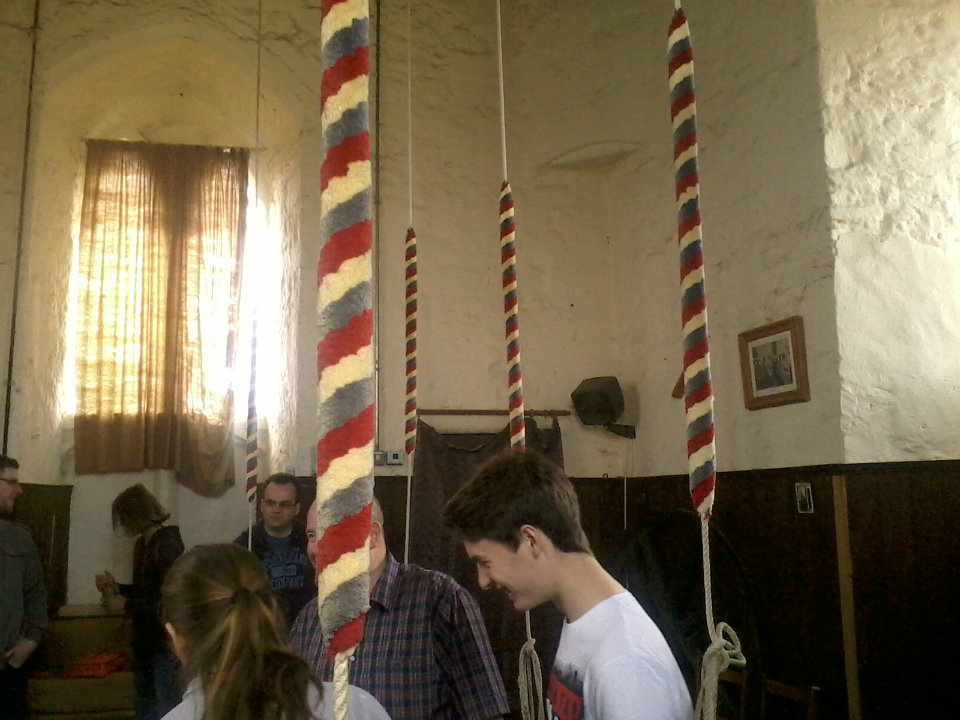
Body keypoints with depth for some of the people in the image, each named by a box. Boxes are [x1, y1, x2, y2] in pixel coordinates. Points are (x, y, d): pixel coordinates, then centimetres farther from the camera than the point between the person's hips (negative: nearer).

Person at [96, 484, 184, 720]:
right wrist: (116, 586, 4)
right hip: (144, 641, 9)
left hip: (164, 642, -9)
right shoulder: (142, 545, 8)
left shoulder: (168, 546, -20)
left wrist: (124, 605, -17)